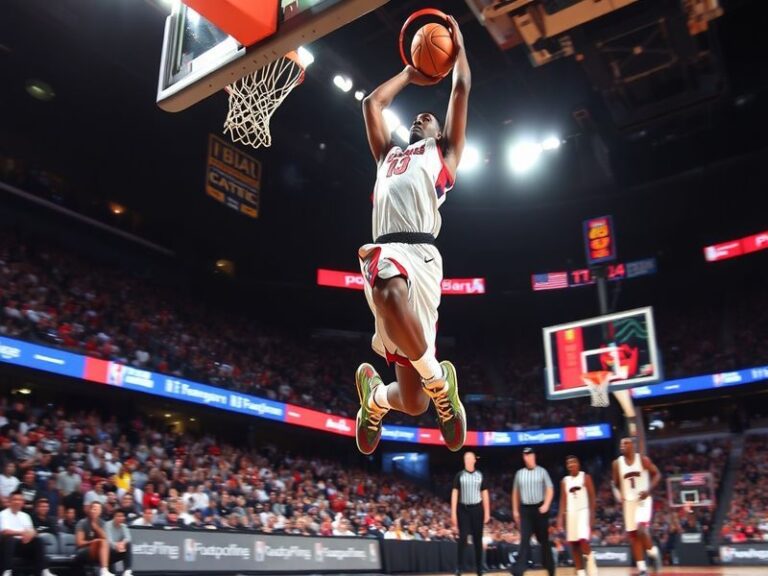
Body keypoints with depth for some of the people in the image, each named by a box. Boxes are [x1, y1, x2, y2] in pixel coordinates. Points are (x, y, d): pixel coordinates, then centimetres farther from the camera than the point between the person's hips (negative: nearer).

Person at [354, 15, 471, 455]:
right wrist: (409, 74, 56)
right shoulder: (389, 155, 38)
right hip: (386, 250, 3)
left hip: (420, 253, -3)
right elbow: (372, 103, 46)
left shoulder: (443, 151, 27)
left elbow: (463, 88, 26)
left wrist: (458, 44, 41)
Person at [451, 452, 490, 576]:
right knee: (462, 538, -5)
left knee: (478, 539, 7)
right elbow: (454, 494, -1)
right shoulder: (459, 475, 1)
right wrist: (453, 513, -7)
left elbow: (485, 494, 7)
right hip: (463, 509, -1)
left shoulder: (480, 475, 5)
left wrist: (487, 512, 3)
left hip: (477, 509, 1)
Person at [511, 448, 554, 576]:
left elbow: (550, 489, -2)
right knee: (524, 539, -8)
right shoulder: (519, 473, 9)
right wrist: (515, 510, 10)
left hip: (539, 508, -1)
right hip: (525, 509, 1)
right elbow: (515, 492, 14)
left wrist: (546, 505, -15)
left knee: (544, 539, 8)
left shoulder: (542, 471, 2)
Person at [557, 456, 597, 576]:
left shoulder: (585, 477, 0)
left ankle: (591, 562, 1)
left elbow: (592, 497, -3)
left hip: (583, 511, -5)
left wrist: (592, 515, -11)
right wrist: (560, 517, 2)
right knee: (574, 545, 2)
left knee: (583, 540, -19)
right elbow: (563, 501, 11)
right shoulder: (565, 481, 11)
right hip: (571, 513, 5)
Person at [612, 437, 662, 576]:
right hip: (628, 501, 4)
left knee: (641, 529, -23)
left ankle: (653, 552, 5)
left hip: (643, 499, -4)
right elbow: (615, 484, 13)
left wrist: (649, 490, -13)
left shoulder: (643, 459, -6)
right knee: (633, 535, 2)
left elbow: (657, 474, -1)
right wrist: (618, 495, -3)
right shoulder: (617, 463, 2)